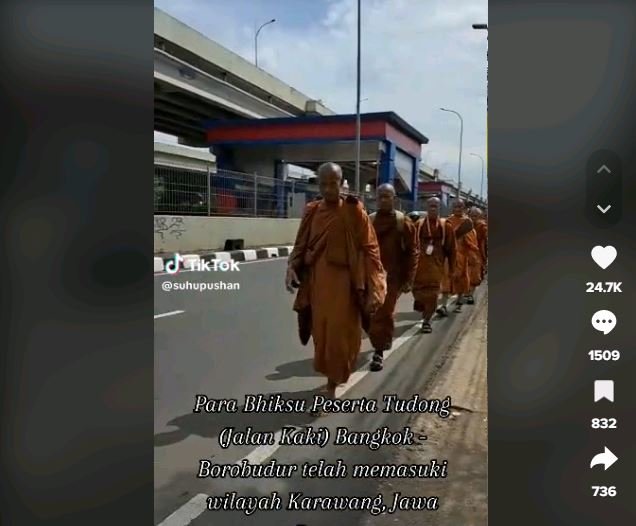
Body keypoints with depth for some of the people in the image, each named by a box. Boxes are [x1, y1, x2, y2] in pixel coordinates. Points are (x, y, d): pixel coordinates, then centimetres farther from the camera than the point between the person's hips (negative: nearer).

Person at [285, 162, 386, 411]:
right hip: (316, 281, 4)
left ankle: (331, 386, 12)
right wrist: (292, 267, -10)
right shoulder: (311, 212, 5)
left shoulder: (354, 211, -7)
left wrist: (373, 290, -13)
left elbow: (369, 250, -7)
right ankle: (332, 377, 37)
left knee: (338, 335, -2)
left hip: (343, 282, -4)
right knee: (321, 333, 14)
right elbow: (301, 245, 10)